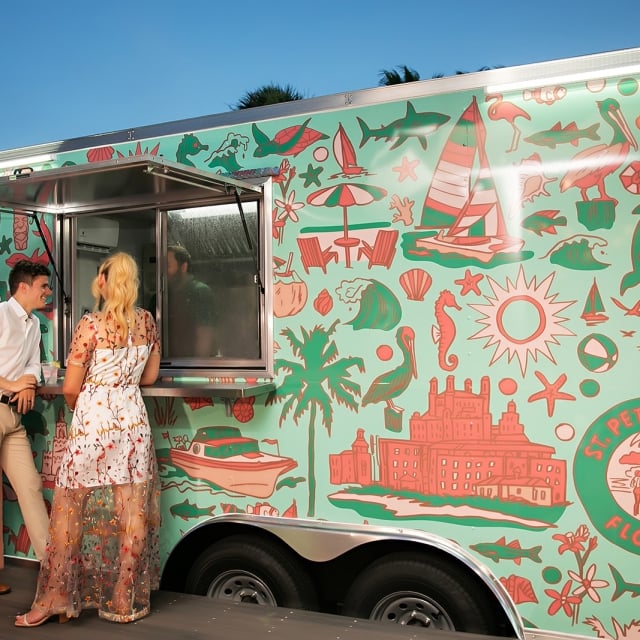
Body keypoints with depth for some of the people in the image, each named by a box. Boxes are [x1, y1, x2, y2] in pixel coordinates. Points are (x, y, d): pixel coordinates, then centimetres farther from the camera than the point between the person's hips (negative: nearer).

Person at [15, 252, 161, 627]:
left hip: (94, 421, -4)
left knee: (72, 510, 9)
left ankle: (56, 599, 17)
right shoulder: (147, 322, 3)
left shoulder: (91, 325, -10)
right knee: (132, 511, 8)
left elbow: (70, 389, -7)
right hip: (134, 419, 4)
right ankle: (128, 601, 17)